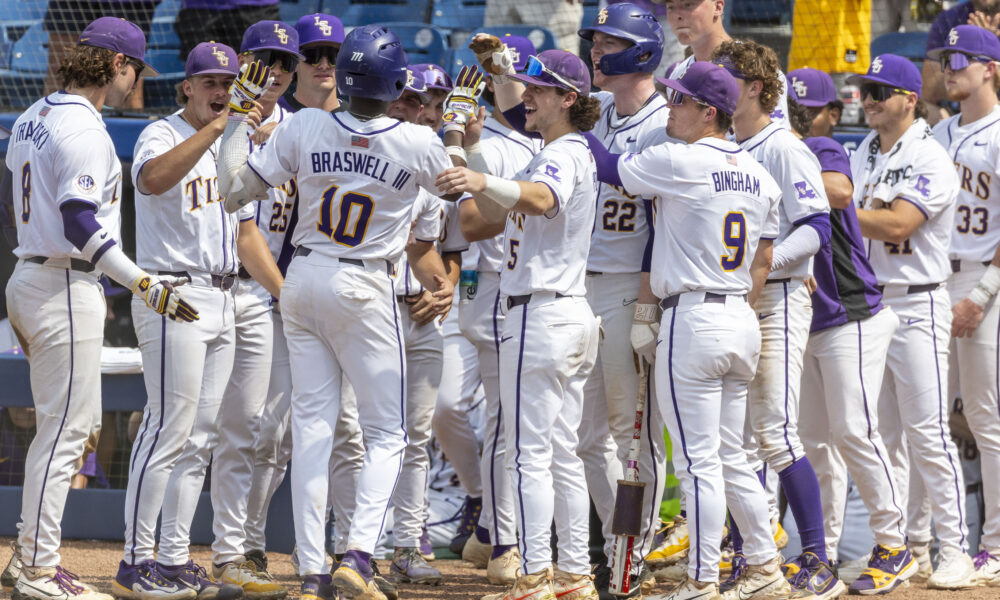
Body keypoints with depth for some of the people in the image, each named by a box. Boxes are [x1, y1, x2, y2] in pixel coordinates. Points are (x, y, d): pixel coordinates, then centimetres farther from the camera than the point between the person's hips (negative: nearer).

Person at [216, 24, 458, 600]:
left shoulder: (304, 127, -9)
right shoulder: (419, 144, -14)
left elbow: (235, 189, -3)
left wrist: (241, 114, 3)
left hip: (302, 282, 3)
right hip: (365, 292, -3)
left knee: (312, 426, 7)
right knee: (388, 433, 7)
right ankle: (359, 554, -13)